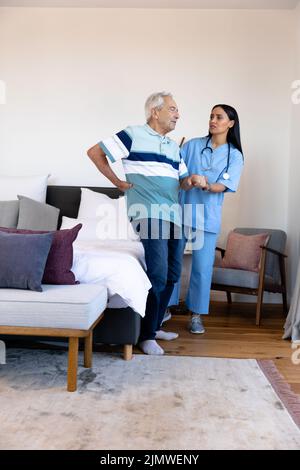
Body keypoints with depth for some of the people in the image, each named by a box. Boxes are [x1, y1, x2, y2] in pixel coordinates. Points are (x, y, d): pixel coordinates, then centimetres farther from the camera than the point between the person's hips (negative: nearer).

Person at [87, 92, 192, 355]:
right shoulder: (133, 135, -2)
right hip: (148, 215, -8)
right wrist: (118, 182, -2)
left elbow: (184, 179, 24)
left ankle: (156, 326, 25)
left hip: (173, 216, 8)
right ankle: (147, 336, 0)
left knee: (172, 275, 10)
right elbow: (95, 152, -2)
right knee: (157, 275, -13)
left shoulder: (174, 147, 20)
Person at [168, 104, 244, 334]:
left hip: (207, 217, -1)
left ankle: (196, 314, 17)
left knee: (202, 267, 2)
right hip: (180, 210, 1)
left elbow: (223, 186, -9)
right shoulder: (193, 145, 6)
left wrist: (206, 185, -29)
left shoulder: (235, 155, 3)